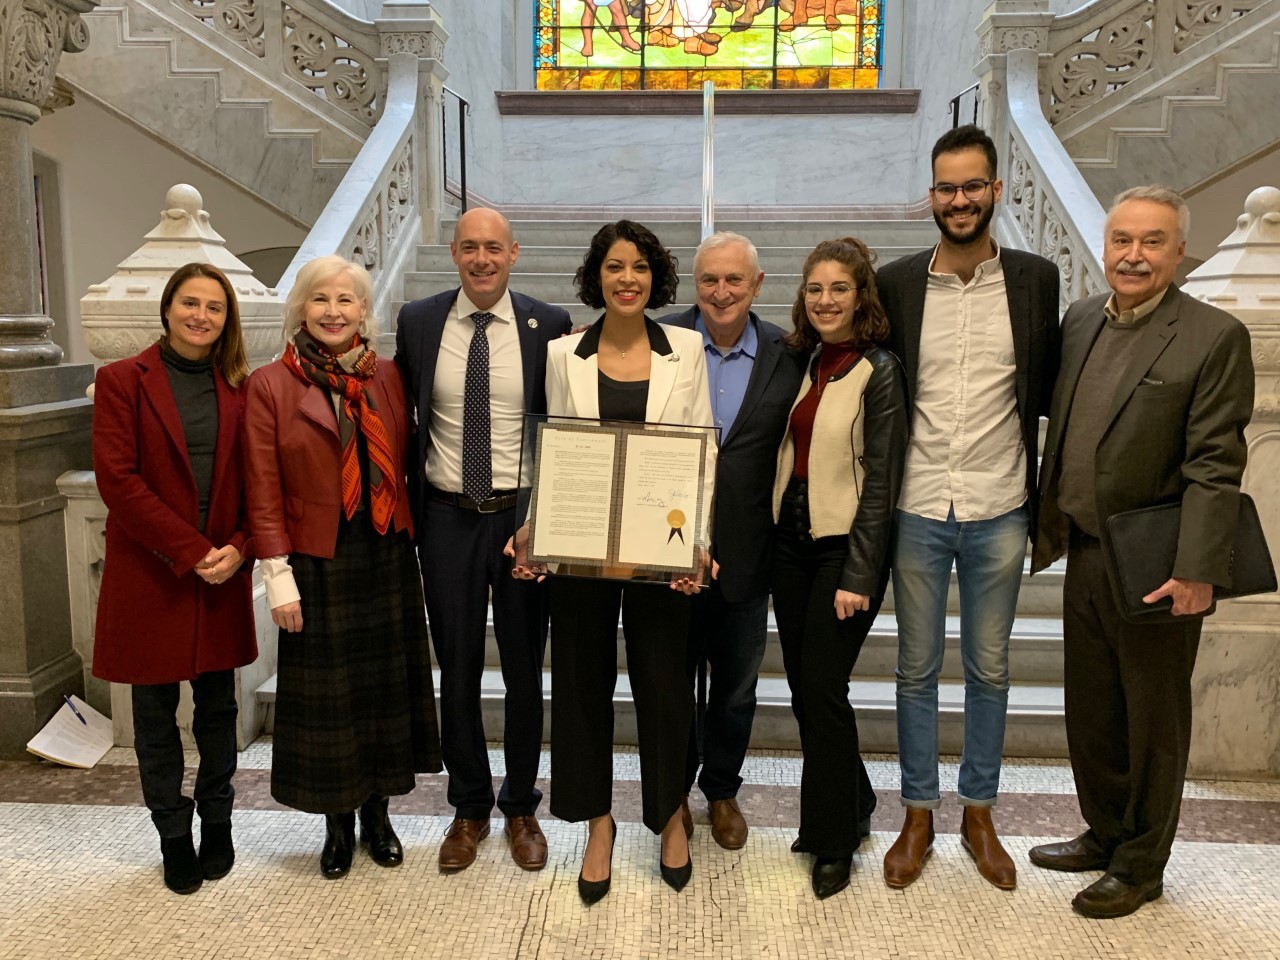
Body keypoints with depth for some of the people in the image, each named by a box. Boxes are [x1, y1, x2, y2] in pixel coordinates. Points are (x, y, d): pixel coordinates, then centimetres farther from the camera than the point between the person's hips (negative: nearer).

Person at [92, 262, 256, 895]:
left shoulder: (239, 388, 5)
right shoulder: (122, 381, -3)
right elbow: (117, 478, -11)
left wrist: (239, 547, -12)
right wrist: (190, 550, -15)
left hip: (221, 576, 2)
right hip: (148, 575, -2)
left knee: (218, 707, 12)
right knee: (155, 716, 9)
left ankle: (216, 822, 30)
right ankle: (173, 836, 25)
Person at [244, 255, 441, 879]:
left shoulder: (386, 377, 4)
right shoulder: (269, 385, -4)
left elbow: (405, 468, 5)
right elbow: (263, 492, -6)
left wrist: (410, 538, -1)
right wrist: (278, 576, -9)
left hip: (386, 561, 3)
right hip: (317, 564, -2)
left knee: (386, 687, 12)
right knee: (326, 696, 9)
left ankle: (378, 813, 30)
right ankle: (339, 824, 27)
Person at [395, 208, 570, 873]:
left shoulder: (548, 325, -3)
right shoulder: (418, 322, 1)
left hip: (523, 517, -1)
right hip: (448, 518, 1)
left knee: (524, 670, 11)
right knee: (457, 669, 11)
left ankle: (521, 807, 30)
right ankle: (469, 808, 31)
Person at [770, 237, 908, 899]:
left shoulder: (878, 372, -10)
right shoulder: (804, 360, 9)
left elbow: (880, 481, -13)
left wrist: (858, 577, -16)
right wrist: (770, 533, 6)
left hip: (844, 545, -6)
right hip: (791, 538, 7)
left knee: (822, 690, -3)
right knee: (802, 687, 12)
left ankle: (834, 842, 16)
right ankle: (852, 807, 33)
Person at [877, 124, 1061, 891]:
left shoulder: (1035, 279, 0)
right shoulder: (895, 284, -1)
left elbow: (1049, 390, 5)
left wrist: (1046, 502, 0)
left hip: (998, 515, 0)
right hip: (917, 512, 0)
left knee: (990, 671, 13)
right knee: (917, 670, 12)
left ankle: (980, 814, 32)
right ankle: (919, 817, 28)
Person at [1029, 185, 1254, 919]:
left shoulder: (1215, 337, -12)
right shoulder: (1081, 320, 6)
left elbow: (1215, 468, -16)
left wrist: (1196, 571, -21)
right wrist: (1049, 529, 11)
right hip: (1086, 556, 6)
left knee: (1152, 720, 11)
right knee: (1091, 711, 19)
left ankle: (1141, 866, 29)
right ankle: (1104, 834, 39)